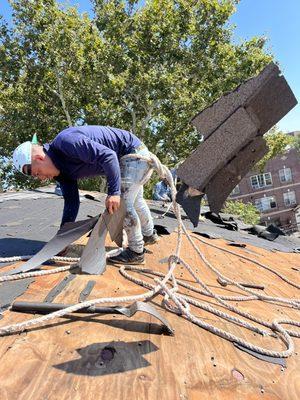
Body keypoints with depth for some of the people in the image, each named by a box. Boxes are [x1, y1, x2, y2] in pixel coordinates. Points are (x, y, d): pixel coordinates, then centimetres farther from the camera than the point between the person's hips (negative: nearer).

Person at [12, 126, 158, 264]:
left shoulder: (66, 141, -29)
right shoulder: (61, 169, 1)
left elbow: (108, 156, -34)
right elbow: (71, 201, 5)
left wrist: (114, 192, -34)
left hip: (134, 151, -10)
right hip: (126, 158, 10)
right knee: (134, 200, 24)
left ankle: (136, 252, 4)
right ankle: (149, 234, 45)